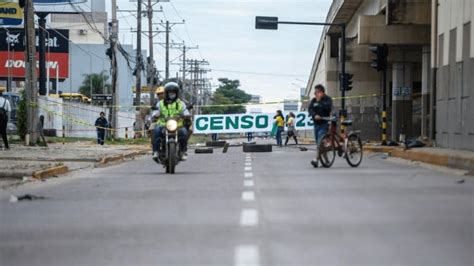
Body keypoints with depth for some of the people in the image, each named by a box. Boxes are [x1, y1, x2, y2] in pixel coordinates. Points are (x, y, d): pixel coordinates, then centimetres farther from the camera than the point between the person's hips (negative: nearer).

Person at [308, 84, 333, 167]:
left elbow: (328, 108, -19)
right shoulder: (313, 100, 12)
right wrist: (314, 115, -19)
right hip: (316, 123, 6)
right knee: (318, 142, 9)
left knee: (321, 142, -19)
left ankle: (317, 159, -27)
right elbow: (310, 109, -1)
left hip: (324, 123, -6)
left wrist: (319, 101, -15)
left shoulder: (327, 99, -1)